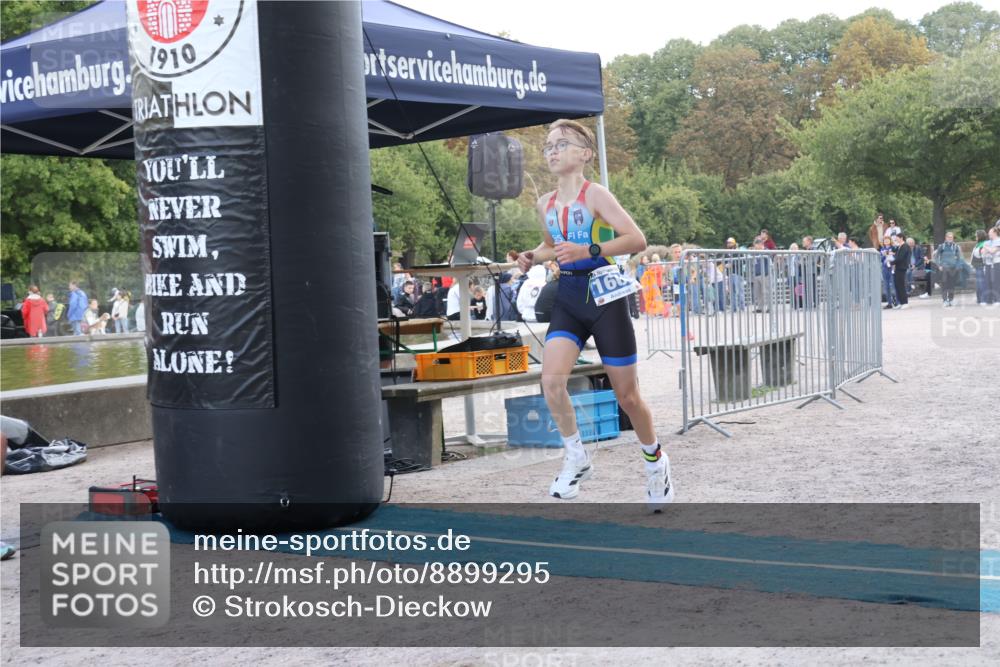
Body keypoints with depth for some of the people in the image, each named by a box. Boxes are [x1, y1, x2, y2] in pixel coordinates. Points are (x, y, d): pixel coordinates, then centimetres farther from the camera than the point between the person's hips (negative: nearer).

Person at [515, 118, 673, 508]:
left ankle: (655, 461, 31)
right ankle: (576, 458, 0)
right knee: (551, 380, -20)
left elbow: (637, 240, -19)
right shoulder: (546, 204, 8)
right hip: (568, 298, 5)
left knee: (627, 395, 5)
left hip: (604, 297, -5)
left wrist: (588, 250, -29)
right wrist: (533, 257, 6)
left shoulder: (595, 195, -10)